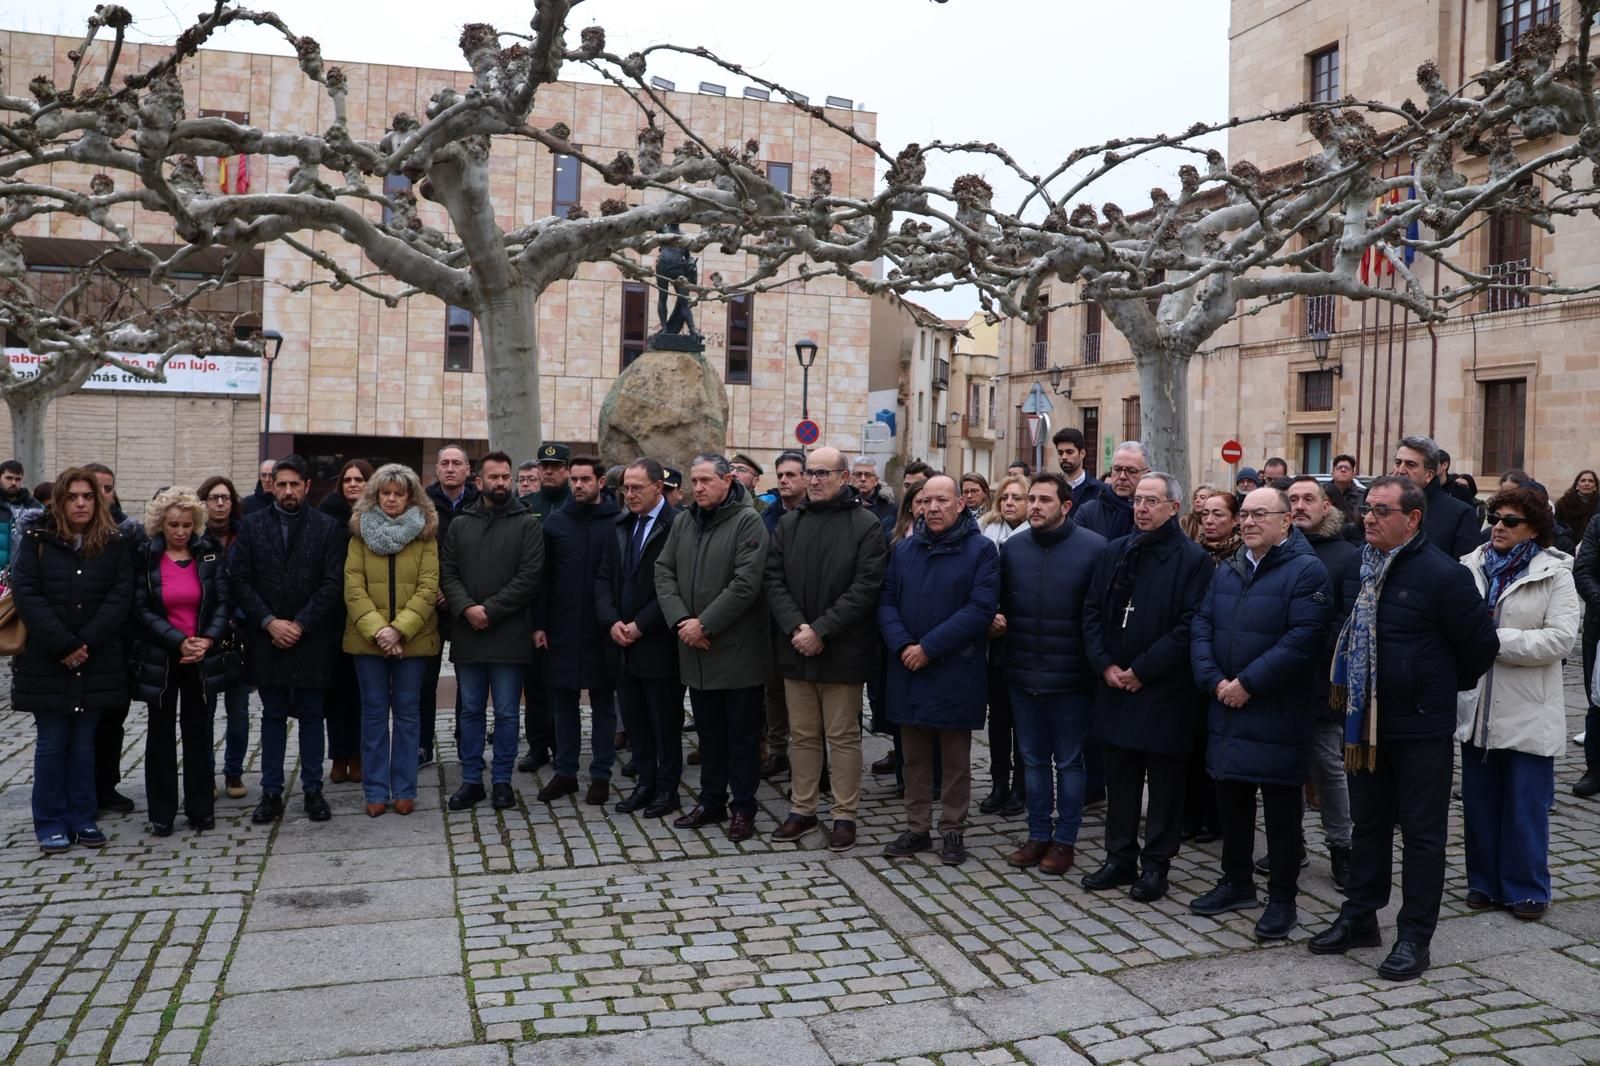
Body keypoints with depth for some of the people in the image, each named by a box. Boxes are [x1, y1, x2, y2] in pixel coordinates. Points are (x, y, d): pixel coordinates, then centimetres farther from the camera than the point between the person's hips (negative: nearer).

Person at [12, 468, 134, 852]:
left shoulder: (113, 543, 4)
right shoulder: (36, 540, 0)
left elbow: (120, 597, -4)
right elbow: (26, 594, -8)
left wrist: (85, 643, -14)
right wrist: (63, 646, -16)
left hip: (96, 662, 1)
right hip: (46, 661, -1)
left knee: (84, 743, 8)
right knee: (51, 743, 4)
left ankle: (82, 819, 18)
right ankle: (51, 824, 14)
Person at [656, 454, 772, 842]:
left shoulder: (747, 522, -10)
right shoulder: (683, 523, 10)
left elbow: (746, 583, -19)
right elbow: (664, 573, 6)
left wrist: (704, 623, -18)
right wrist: (680, 619, -10)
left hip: (738, 649, -6)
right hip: (695, 650, 6)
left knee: (742, 733, 5)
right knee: (709, 730, 16)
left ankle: (743, 807, 15)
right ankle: (711, 801, 28)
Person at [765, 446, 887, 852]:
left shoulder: (865, 525, -5)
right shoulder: (790, 523, 9)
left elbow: (865, 588, -13)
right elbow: (774, 579, 4)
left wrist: (820, 630, -17)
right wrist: (795, 626, -12)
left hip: (842, 651, -4)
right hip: (796, 650, 4)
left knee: (843, 736, 5)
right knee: (803, 735, 14)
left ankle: (844, 815, 15)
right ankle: (803, 809, 25)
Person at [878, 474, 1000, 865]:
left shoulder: (981, 550, -6)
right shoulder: (903, 549, 8)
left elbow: (981, 609, -15)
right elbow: (886, 601, 4)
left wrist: (929, 648, -18)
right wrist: (903, 645, -13)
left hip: (956, 672, -4)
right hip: (908, 671, 4)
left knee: (955, 758, 8)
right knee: (914, 756, 12)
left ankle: (953, 830, 20)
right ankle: (916, 828, 23)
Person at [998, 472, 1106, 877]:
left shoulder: (1093, 548, -10)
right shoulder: (1012, 547, 4)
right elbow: (1000, 601, 14)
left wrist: (1097, 661, -14)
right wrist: (994, 622, -5)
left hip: (1071, 676, -4)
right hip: (1022, 673, 4)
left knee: (1069, 761, 9)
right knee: (1034, 759, 15)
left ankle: (1065, 839, 22)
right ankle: (1038, 835, 28)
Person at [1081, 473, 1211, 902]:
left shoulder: (1193, 559, -8)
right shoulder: (1114, 553, 9)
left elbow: (1190, 626, -14)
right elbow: (1092, 612, 9)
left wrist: (1142, 670, -15)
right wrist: (1105, 665, -5)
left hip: (1165, 692, -5)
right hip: (1114, 686, 5)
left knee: (1165, 782, 6)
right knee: (1119, 778, 13)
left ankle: (1156, 865, 18)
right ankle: (1120, 858, 24)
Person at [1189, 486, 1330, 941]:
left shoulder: (1305, 571, -11)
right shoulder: (1227, 571, 13)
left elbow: (1302, 640, -20)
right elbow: (1201, 626, 9)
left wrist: (1248, 684, -19)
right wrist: (1214, 681, -6)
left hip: (1277, 713, -7)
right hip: (1226, 709, 7)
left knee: (1281, 807, 4)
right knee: (1231, 798, 16)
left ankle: (1283, 899, 16)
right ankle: (1236, 883, 31)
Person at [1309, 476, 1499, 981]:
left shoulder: (1443, 574, -15)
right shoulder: (1355, 570, 5)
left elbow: (1481, 644, -9)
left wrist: (1447, 685, 3)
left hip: (1421, 727, -7)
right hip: (1365, 721, 7)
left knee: (1422, 831, 5)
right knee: (1368, 823, 17)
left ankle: (1414, 937, 14)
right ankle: (1359, 918, 29)